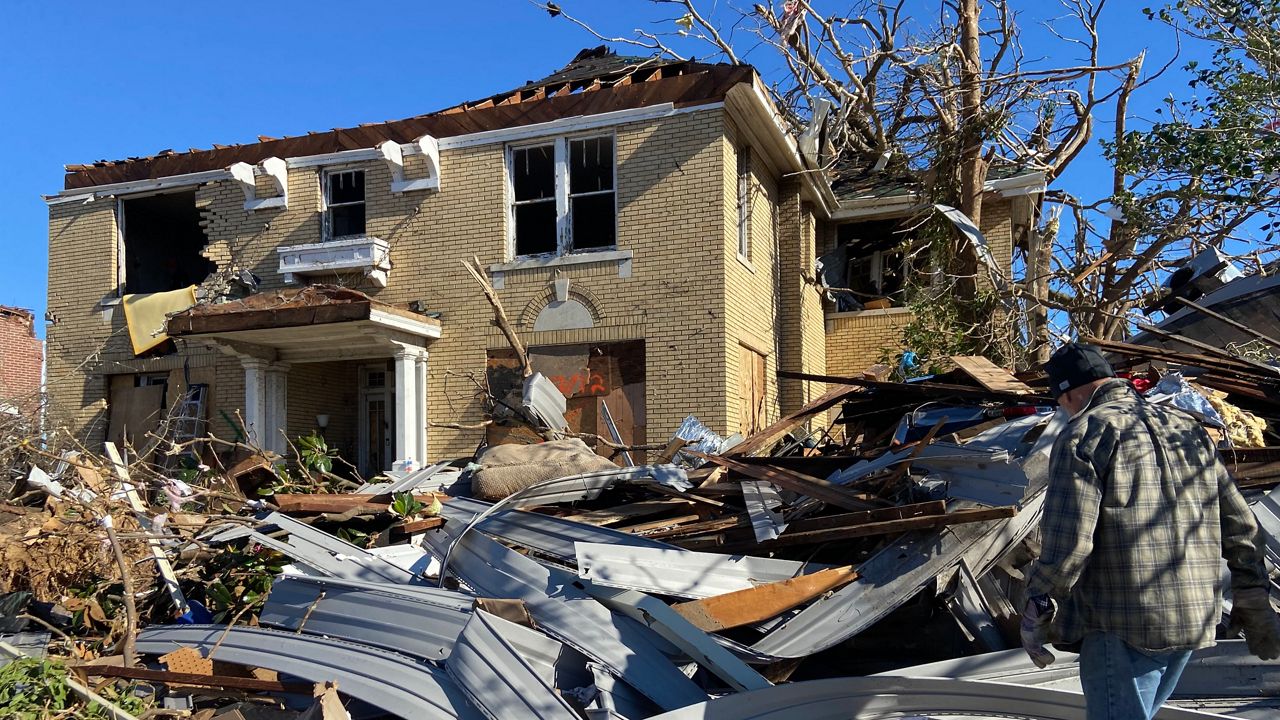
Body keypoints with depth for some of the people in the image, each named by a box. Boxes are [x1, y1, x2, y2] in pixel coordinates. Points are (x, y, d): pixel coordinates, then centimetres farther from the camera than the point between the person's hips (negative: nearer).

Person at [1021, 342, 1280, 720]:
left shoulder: (1084, 435, -9)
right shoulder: (1188, 429, 14)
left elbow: (1067, 541, -18)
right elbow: (1240, 525, 15)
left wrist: (1036, 613, -9)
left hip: (1123, 626, -8)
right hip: (1193, 617, 8)